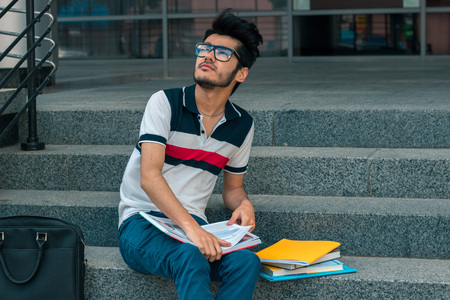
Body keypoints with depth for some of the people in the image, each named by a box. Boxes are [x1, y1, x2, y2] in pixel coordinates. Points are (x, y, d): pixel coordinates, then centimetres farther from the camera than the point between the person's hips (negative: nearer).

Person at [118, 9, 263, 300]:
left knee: (246, 262, -28)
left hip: (194, 223, 4)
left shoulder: (242, 125, 10)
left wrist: (244, 204, -3)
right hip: (142, 221, -4)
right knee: (190, 258, -37)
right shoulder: (165, 103, -4)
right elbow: (149, 177, -16)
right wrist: (191, 228, -29)